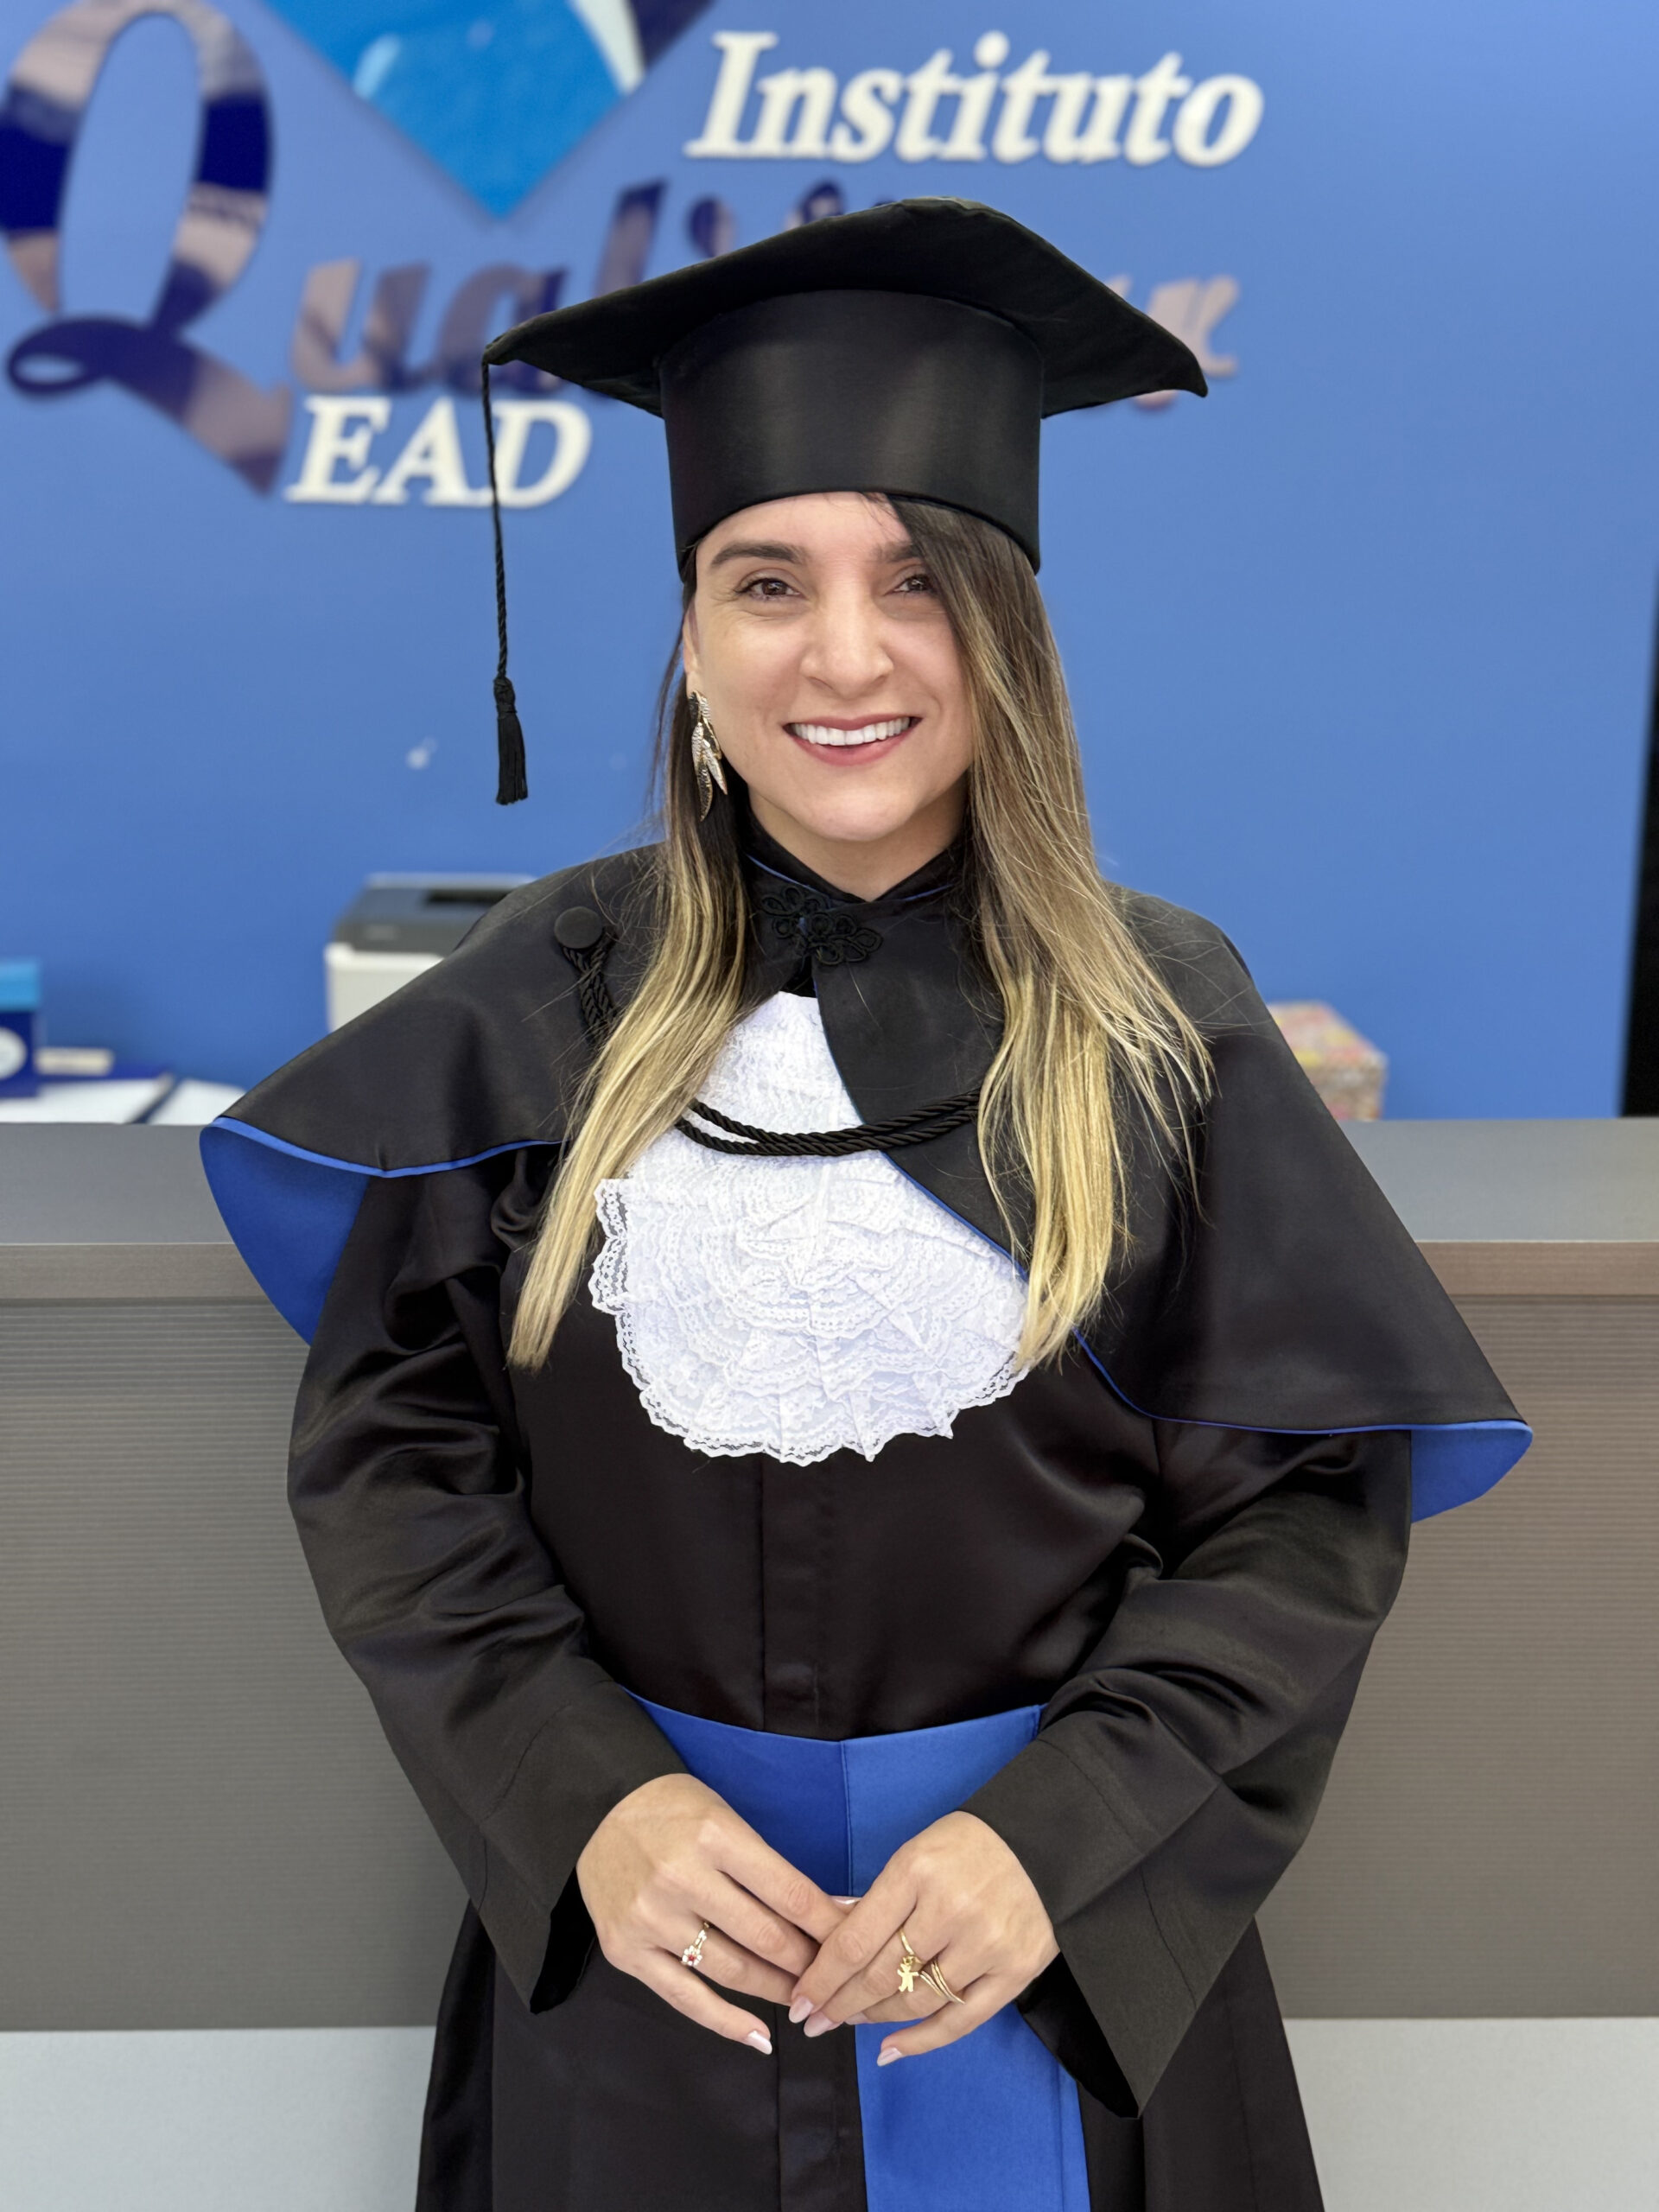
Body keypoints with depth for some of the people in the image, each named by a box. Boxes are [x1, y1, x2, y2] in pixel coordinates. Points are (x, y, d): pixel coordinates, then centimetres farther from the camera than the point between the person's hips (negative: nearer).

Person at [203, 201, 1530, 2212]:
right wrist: (582, 1798, -16)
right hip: (626, 1915, 1)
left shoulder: (1158, 1027, -9)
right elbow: (389, 1446, -4)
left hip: (1073, 1933, 0)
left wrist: (1062, 1835, -18)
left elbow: (1307, 1505, -7)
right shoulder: (554, 1003, -7)